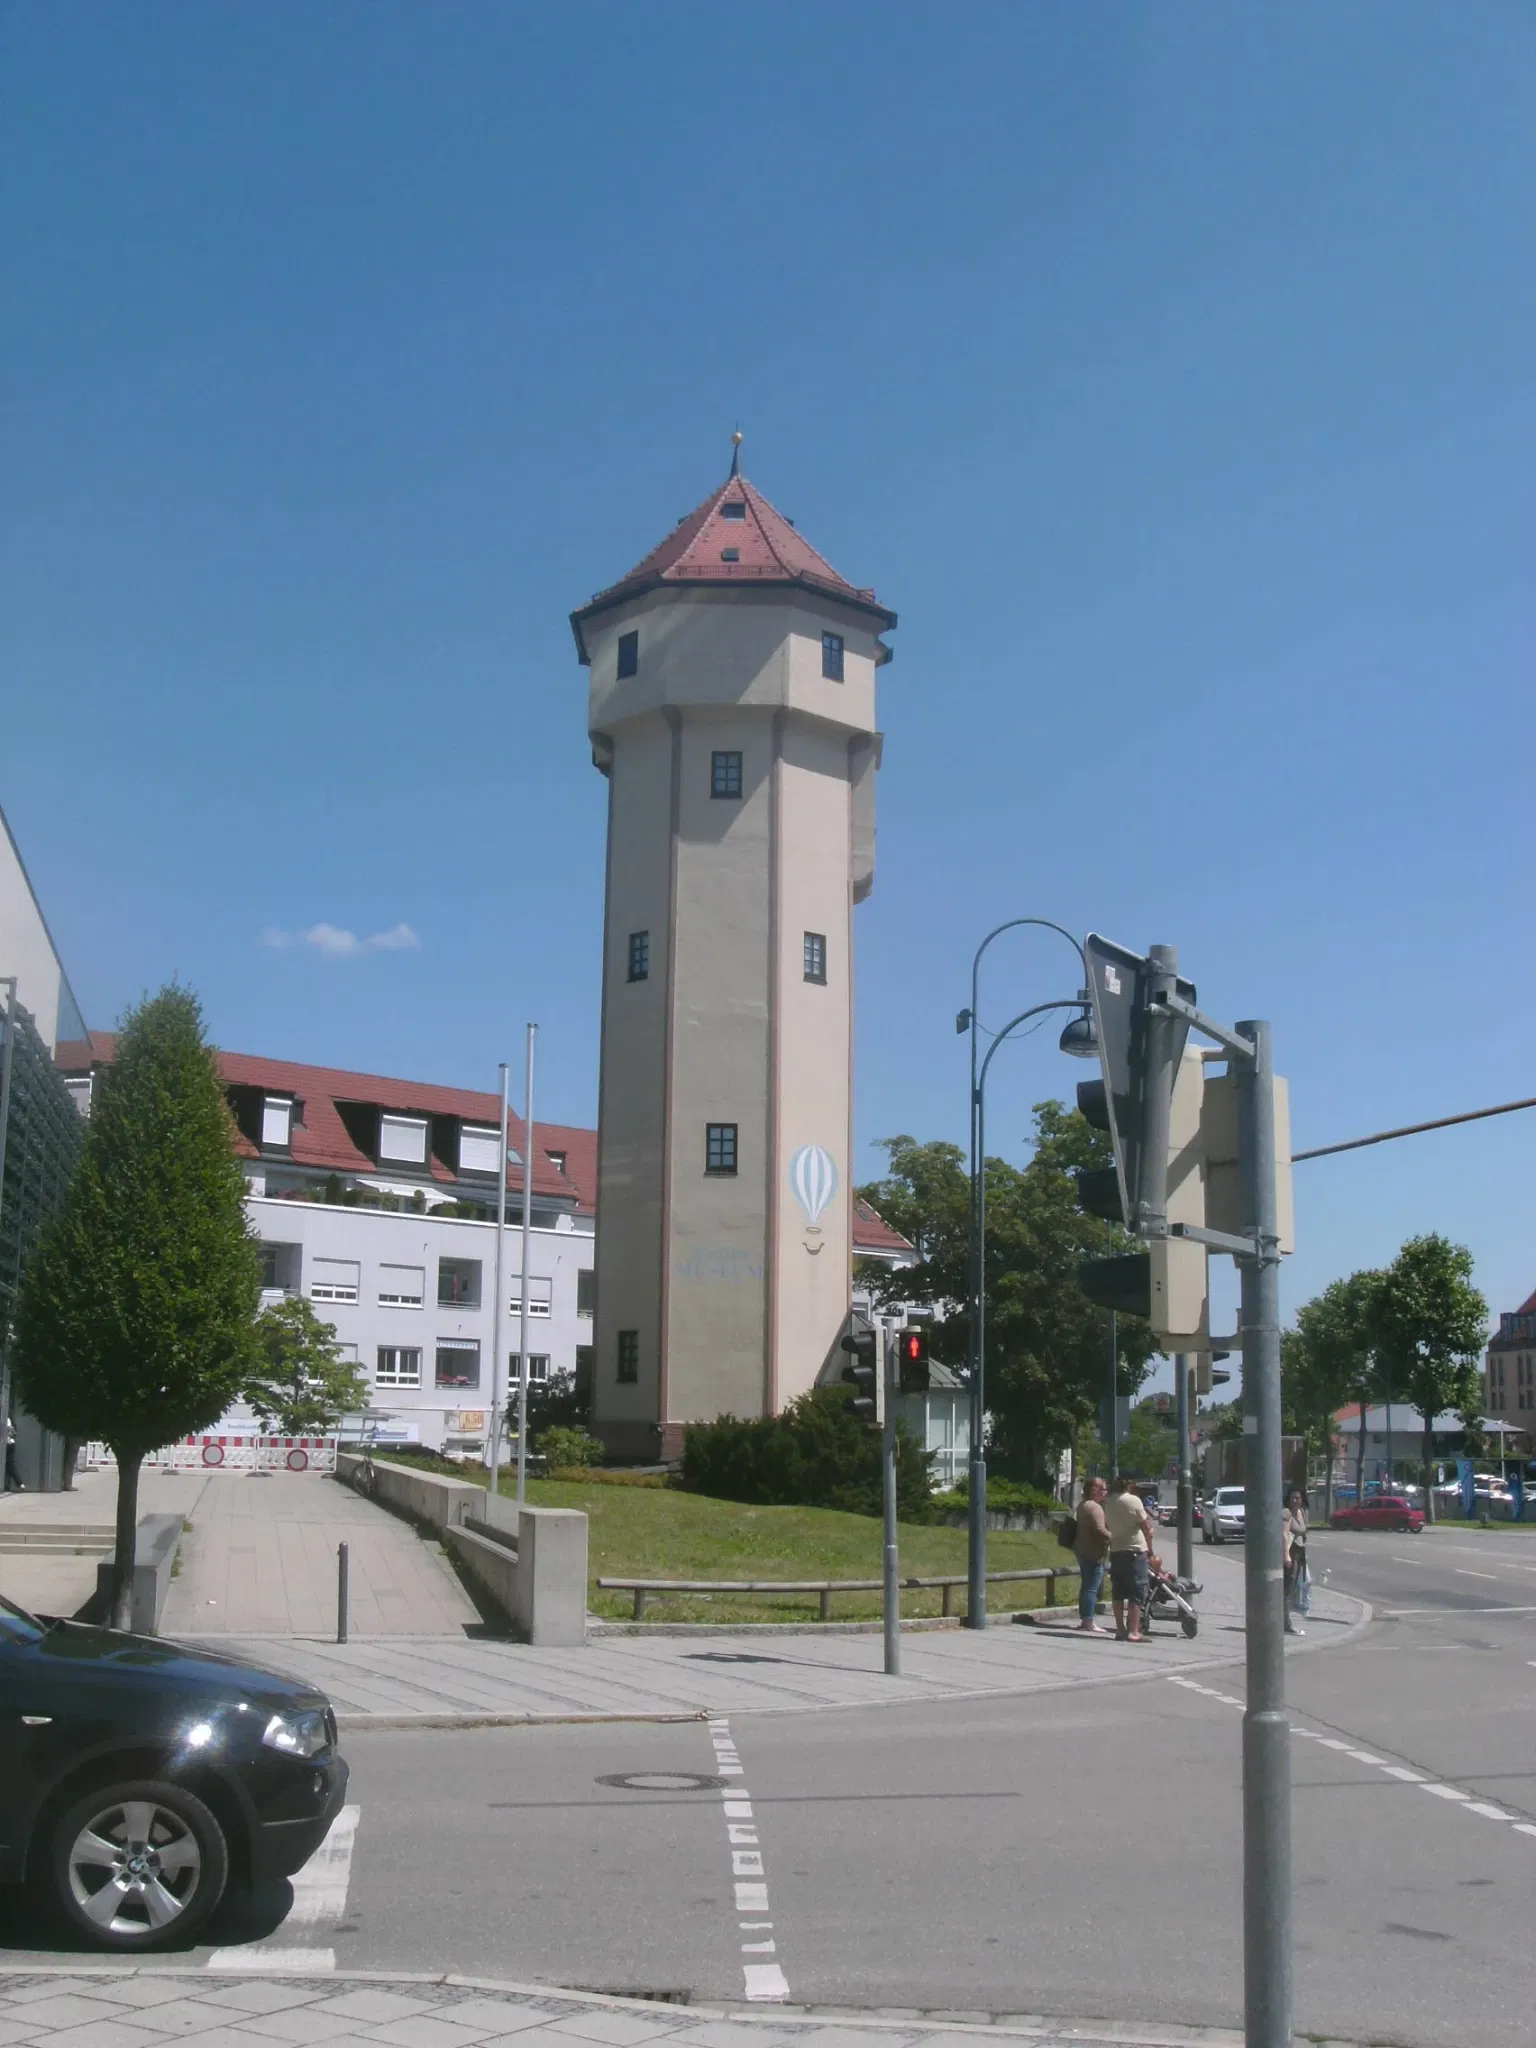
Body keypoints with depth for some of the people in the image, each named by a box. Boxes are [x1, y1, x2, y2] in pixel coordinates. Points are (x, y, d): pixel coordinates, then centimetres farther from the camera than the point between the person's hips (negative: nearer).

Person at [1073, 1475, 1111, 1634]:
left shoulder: (1083, 1505, 16)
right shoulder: (1094, 1507, -16)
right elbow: (1099, 1529, -25)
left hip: (1083, 1551, 10)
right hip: (1094, 1553, -10)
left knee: (1086, 1586, 16)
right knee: (1092, 1588, -9)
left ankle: (1083, 1619, 21)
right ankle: (1089, 1622, -11)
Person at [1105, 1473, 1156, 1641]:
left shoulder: (1109, 1503, 7)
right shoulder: (1133, 1501, -13)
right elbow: (1146, 1527, -10)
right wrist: (1150, 1549, 1)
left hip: (1115, 1552, 7)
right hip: (1135, 1551, -7)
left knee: (1118, 1593, 11)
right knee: (1137, 1593, -4)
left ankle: (1120, 1629, 13)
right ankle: (1133, 1632, -9)